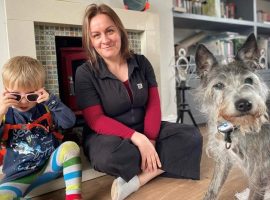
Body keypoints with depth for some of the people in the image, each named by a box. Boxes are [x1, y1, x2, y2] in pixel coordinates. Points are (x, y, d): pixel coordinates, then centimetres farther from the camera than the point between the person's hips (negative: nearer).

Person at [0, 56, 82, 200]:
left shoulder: (46, 108, 1)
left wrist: (51, 100, -20)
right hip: (19, 176, -1)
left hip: (50, 164, 2)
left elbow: (69, 122, -11)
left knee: (71, 147, -26)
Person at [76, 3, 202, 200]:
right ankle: (156, 167, -10)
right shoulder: (85, 73, -10)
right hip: (107, 135, -4)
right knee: (109, 157, -39)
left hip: (144, 131, 5)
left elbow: (154, 104, -1)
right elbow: (96, 120, -15)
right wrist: (138, 138, -27)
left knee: (192, 136, -14)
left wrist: (150, 139, -18)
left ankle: (139, 179, -25)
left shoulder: (142, 63, 1)